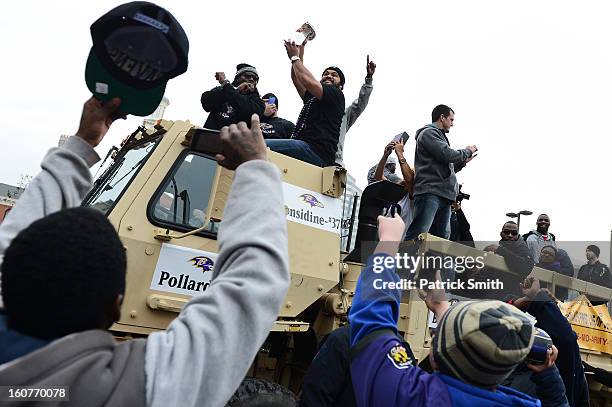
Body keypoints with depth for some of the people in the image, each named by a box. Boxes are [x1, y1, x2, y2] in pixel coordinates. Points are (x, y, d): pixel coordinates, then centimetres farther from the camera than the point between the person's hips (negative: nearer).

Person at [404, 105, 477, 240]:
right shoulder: (429, 132, 3)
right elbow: (448, 155, -10)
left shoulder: (439, 136, 31)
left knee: (442, 238, 1)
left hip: (444, 196, 10)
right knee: (417, 235, -21)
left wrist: (463, 161, 27)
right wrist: (468, 151, 7)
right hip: (430, 192, -10)